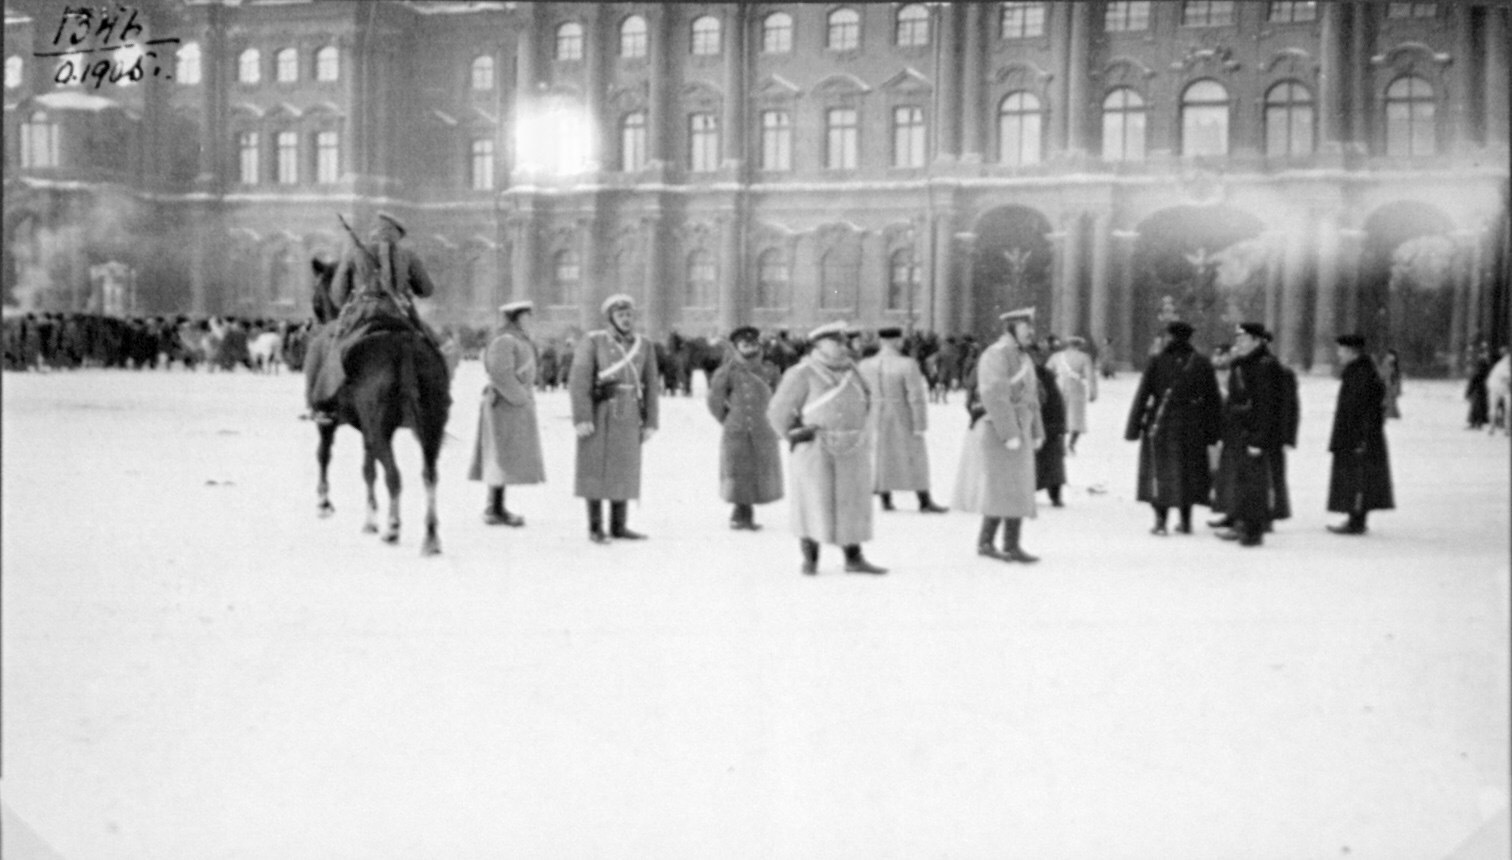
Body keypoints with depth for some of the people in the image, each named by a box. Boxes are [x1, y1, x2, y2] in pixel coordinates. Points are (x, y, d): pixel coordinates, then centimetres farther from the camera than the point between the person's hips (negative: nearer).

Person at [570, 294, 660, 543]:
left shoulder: (644, 347, 6)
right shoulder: (592, 342, -7)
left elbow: (651, 386, 7)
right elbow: (578, 382, -12)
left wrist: (650, 423, 1)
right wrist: (581, 419, -19)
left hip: (628, 417, 4)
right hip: (598, 415, -4)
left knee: (624, 470, 6)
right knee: (596, 470, -2)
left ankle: (619, 526, 13)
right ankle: (595, 528, 4)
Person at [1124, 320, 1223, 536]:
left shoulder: (1157, 363, -7)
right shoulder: (1202, 364, 1)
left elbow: (1142, 397, -7)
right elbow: (1214, 400, 4)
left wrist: (1133, 428, -3)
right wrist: (1213, 433, 10)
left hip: (1161, 427, -2)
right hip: (1192, 429, 3)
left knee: (1160, 472, 7)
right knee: (1188, 471, 15)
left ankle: (1161, 522, 3)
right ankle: (1186, 521, 20)